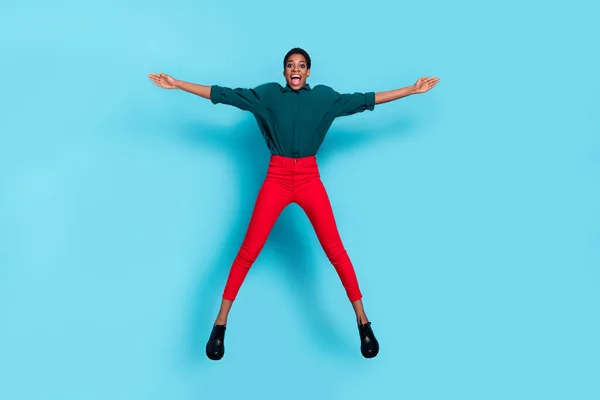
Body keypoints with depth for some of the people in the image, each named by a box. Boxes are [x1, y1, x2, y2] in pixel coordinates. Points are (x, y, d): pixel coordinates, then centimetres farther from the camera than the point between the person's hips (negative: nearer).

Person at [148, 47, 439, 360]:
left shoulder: (324, 96, 7)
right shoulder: (268, 94, 5)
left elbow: (364, 100, 11)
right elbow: (224, 94, 4)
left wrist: (412, 90, 12)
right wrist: (177, 84, 2)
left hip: (310, 179, 1)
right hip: (276, 179, 0)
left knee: (335, 250, 0)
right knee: (248, 251, -2)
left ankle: (363, 321, 12)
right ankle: (220, 323, 8)